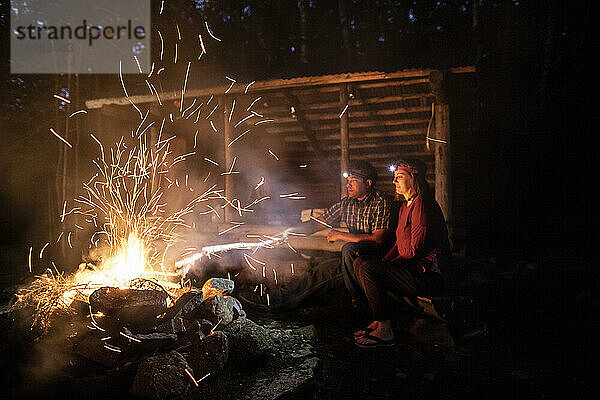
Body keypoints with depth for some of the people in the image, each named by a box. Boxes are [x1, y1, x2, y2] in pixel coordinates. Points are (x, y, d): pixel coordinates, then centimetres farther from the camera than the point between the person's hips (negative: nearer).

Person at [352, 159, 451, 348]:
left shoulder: (421, 204, -15)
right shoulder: (404, 206, 17)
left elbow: (415, 250, -18)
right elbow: (399, 245, 19)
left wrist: (386, 266, -10)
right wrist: (382, 263, 4)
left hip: (428, 274, -10)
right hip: (413, 267, 10)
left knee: (368, 269, -22)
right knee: (360, 261, 4)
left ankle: (384, 332, -12)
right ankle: (378, 321, 5)